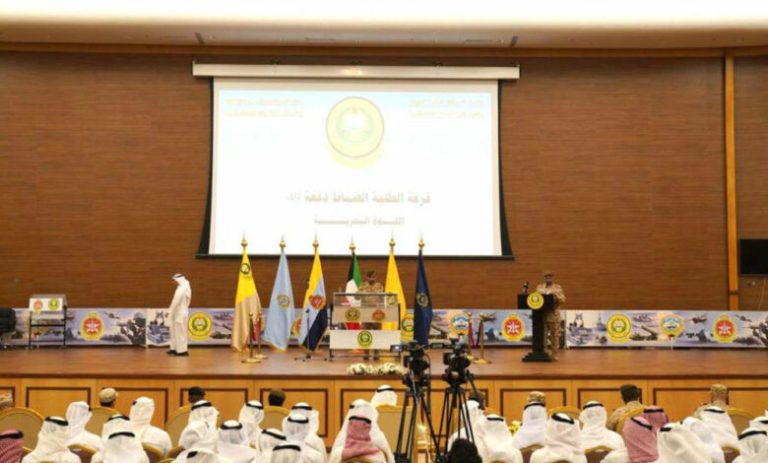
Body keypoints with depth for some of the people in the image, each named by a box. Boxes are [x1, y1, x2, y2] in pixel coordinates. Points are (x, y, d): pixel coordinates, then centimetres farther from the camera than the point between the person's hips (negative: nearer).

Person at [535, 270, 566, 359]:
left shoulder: (558, 287, 4)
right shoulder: (539, 287, 13)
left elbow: (563, 300, -2)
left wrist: (556, 296, -20)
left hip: (553, 315, -2)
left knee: (554, 335, 0)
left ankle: (554, 354, 5)